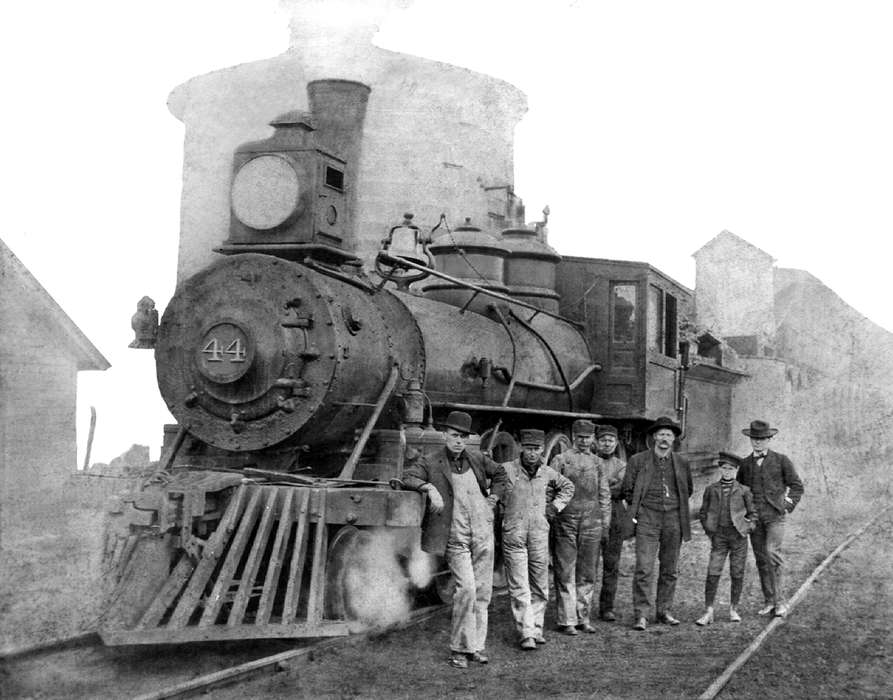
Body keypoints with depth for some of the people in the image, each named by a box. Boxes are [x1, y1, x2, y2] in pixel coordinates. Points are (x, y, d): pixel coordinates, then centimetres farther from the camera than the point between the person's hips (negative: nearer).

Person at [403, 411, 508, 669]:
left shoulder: (476, 459, 8)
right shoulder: (430, 460, -4)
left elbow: (500, 473, 24)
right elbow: (407, 476, -13)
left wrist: (492, 499, 13)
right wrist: (429, 487, -25)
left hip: (483, 533, 5)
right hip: (455, 537, -5)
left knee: (482, 591, 7)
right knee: (466, 588, -15)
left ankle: (476, 646, 17)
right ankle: (459, 648, -2)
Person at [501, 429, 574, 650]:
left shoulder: (547, 473, 5)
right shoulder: (507, 470, -8)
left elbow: (568, 487, 24)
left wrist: (556, 505, 12)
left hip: (539, 534, 4)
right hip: (513, 534, -4)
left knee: (540, 587, 9)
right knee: (519, 587, -5)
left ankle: (536, 629, 21)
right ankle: (526, 633, -2)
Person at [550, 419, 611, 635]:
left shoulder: (597, 462, 13)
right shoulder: (561, 460, 3)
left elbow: (604, 494, 17)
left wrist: (605, 521, 11)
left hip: (591, 521, 3)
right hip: (565, 521, -3)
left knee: (588, 573, 6)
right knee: (565, 573, -2)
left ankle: (583, 618, 15)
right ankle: (566, 620, 2)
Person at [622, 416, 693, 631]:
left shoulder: (681, 464, 10)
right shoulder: (638, 460, 3)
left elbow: (688, 490, 23)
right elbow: (628, 490, 9)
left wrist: (677, 507, 14)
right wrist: (636, 510, 5)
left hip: (673, 519, 3)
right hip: (647, 518, -3)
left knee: (670, 570, 7)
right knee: (644, 569, -10)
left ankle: (664, 611, 18)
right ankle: (641, 615, -7)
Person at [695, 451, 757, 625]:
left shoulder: (743, 490, 3)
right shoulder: (711, 489, 6)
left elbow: (752, 513, 12)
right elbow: (702, 513, 13)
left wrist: (746, 528, 0)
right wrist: (708, 530, 4)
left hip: (738, 536, 0)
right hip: (719, 536, 0)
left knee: (737, 573, 4)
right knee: (713, 573, -8)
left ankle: (733, 609, 18)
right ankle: (708, 612, -5)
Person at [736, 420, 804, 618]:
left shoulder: (781, 461, 3)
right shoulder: (745, 464, 11)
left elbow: (796, 486, 6)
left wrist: (788, 507, -4)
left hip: (775, 515, -4)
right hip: (753, 518, 4)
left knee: (772, 552, -20)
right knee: (761, 559, 5)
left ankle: (778, 600, -11)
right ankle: (768, 601, 14)